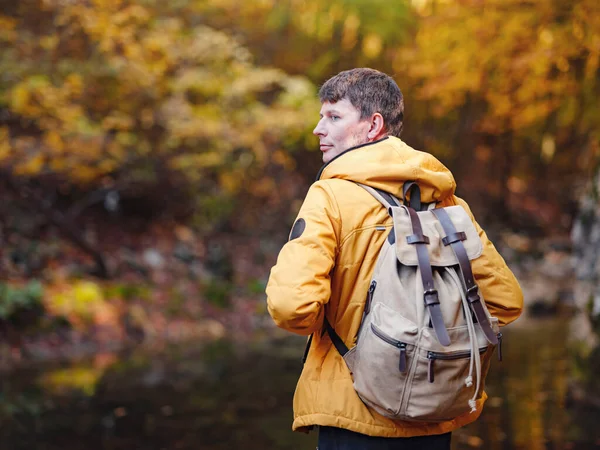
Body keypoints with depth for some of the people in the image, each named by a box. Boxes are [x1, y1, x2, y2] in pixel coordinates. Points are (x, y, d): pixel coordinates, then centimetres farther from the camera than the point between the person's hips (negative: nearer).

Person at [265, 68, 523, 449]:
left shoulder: (332, 194, -11)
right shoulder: (446, 199, 5)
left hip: (356, 416, -5)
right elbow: (506, 299, 8)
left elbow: (291, 304, -23)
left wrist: (321, 327, -1)